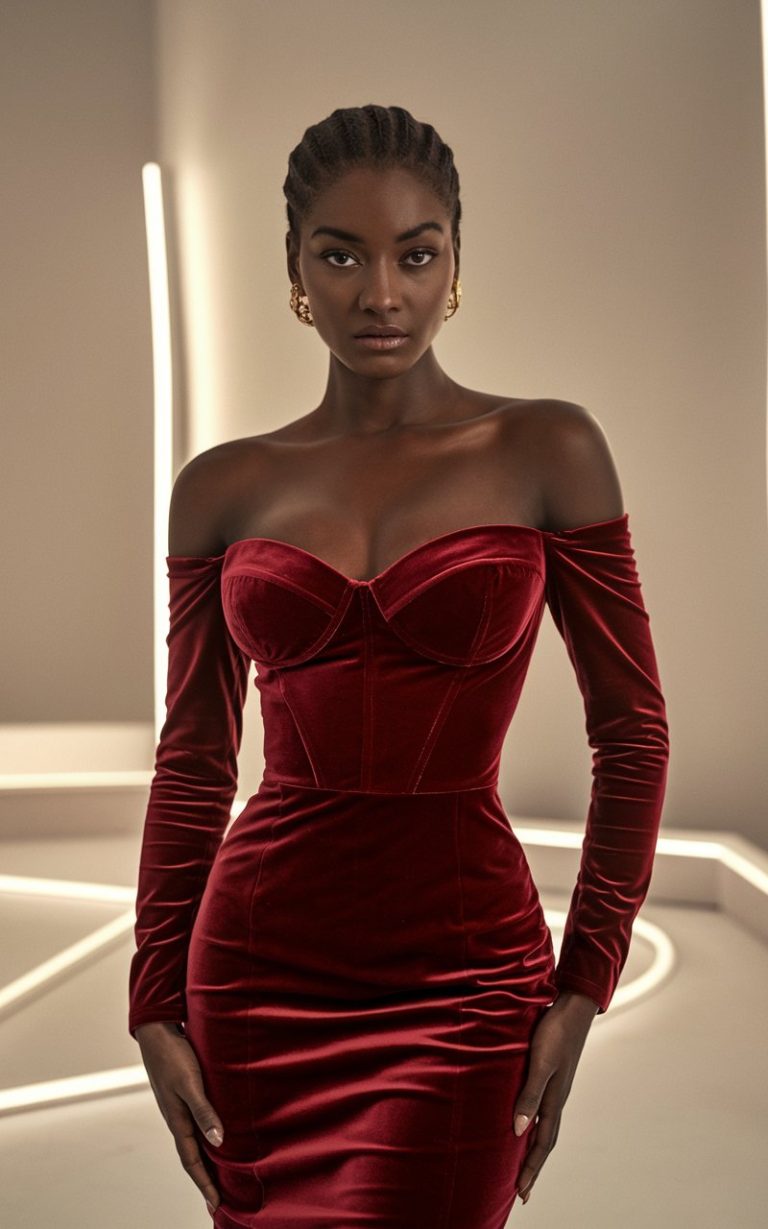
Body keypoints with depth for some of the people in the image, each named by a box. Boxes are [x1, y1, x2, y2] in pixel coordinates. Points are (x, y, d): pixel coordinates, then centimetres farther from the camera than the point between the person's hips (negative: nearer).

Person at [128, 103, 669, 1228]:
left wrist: (582, 987, -5)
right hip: (261, 965, 3)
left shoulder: (547, 451, -3)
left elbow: (632, 729, -1)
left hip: (459, 975, -2)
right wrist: (156, 1006, 5)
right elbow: (192, 764, 8)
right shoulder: (226, 488, 3)